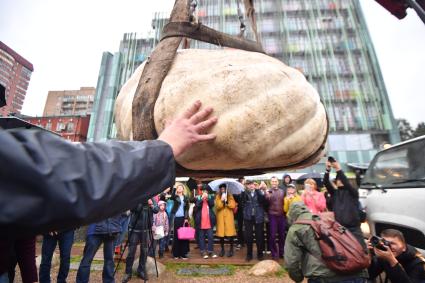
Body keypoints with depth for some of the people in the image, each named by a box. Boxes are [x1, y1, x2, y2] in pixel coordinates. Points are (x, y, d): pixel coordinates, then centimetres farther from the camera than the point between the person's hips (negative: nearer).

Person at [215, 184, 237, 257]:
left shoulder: (230, 196, 5)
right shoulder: (217, 197, 3)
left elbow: (233, 205, -5)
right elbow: (217, 207, -7)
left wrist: (227, 202, -17)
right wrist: (222, 201, -20)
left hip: (229, 216, 0)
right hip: (220, 217, 0)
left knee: (230, 233, -3)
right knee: (221, 234, 2)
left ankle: (231, 249, 14)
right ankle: (222, 249, 19)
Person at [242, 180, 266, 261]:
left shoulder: (259, 193, 2)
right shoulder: (245, 193, 3)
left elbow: (263, 200, -16)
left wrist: (258, 189, -22)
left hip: (258, 217, 0)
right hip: (248, 217, 1)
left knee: (259, 236, 8)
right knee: (248, 236, 7)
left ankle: (260, 254, 25)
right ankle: (249, 254, 23)